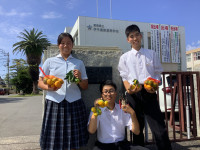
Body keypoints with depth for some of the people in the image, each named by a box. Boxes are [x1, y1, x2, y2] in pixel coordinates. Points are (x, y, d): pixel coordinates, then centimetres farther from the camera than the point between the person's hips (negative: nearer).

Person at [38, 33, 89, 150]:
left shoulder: (79, 63, 14)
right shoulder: (50, 61, 11)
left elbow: (85, 87, 14)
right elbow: (40, 82, 9)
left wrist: (80, 79, -7)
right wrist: (49, 87, -13)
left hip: (74, 104, 1)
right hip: (54, 103, 0)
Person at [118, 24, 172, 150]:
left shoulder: (151, 54, 10)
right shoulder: (124, 57, 9)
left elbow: (157, 73, 10)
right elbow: (124, 77, 8)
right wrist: (129, 88, -11)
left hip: (149, 93, 0)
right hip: (133, 94, 1)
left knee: (159, 128, -6)